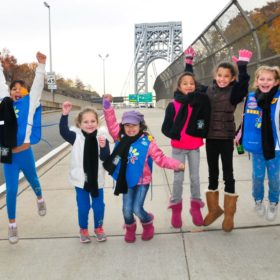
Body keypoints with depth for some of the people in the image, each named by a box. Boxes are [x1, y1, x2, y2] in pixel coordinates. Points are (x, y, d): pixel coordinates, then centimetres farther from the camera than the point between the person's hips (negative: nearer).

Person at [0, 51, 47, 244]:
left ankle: (40, 199, 54)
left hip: (25, 153, -1)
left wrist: (41, 65, -17)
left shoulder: (29, 103, -3)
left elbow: (38, 85, -10)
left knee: (33, 180, 23)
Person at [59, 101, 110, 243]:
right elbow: (63, 131, -24)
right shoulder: (76, 137, -9)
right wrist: (65, 114, -33)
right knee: (83, 207, 9)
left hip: (96, 179, 1)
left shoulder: (101, 138, -9)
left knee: (99, 206, 13)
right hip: (80, 178, -1)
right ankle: (83, 229, 33)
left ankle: (99, 228, 37)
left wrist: (103, 147, -33)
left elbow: (106, 159, -13)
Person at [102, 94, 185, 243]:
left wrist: (176, 164, -21)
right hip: (127, 181, 3)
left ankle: (148, 224, 27)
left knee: (137, 209, -7)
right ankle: (130, 228, 38)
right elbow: (111, 123, -7)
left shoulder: (147, 142, -13)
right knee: (127, 210, 6)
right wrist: (107, 104, -16)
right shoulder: (121, 139, -4)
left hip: (142, 181, -3)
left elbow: (160, 158, -11)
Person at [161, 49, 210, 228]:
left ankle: (196, 207, 27)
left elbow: (205, 124, 0)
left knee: (195, 177, 11)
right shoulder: (173, 105, -7)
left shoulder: (200, 102, -3)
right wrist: (176, 134, -24)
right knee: (178, 179, 5)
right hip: (178, 147, -1)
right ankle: (176, 209, 20)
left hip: (195, 147, 1)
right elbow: (165, 128, -7)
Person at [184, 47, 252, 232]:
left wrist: (243, 66, -37)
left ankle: (229, 213, 19)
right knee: (212, 174, 14)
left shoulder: (234, 91, -7)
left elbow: (243, 84, -28)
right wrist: (189, 62, 12)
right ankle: (214, 209, 29)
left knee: (228, 174, 6)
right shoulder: (208, 90, 5)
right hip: (210, 138, 4)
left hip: (226, 138, -4)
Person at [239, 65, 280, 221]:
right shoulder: (250, 98, -1)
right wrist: (239, 136, 14)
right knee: (257, 176, 14)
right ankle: (258, 200, 37)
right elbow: (245, 119, 10)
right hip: (256, 145, 2)